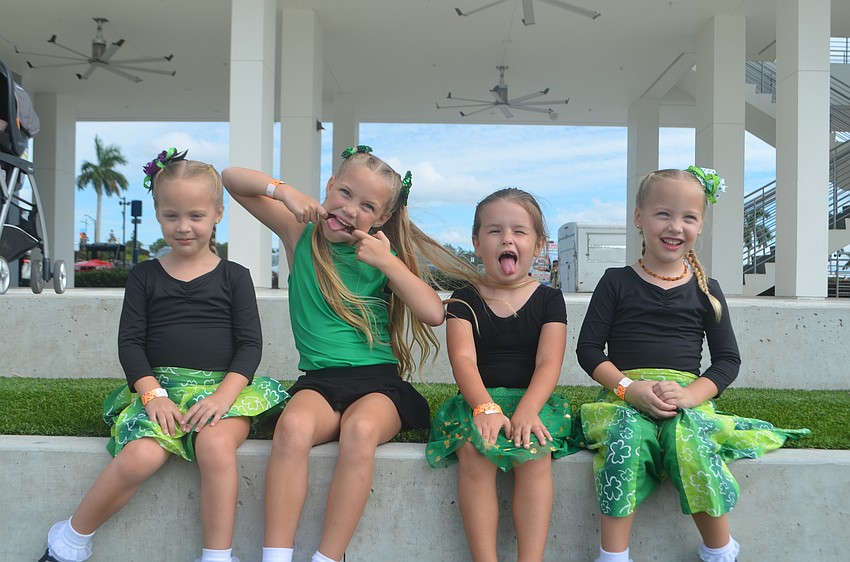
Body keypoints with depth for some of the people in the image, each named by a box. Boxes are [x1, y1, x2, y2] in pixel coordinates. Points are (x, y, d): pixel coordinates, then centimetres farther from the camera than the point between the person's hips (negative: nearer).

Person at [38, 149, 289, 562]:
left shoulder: (234, 277, 7)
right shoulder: (145, 276, 11)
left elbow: (250, 343, 2)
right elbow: (130, 342, 6)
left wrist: (224, 393, -13)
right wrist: (153, 394, -10)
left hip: (222, 387, -1)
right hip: (158, 385, 1)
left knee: (215, 445, -33)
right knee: (140, 458, -26)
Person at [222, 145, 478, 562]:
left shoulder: (383, 255, 9)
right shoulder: (301, 234, 9)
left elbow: (434, 314, -4)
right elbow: (232, 178, 9)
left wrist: (387, 263, -10)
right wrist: (282, 190, -8)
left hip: (379, 380, 0)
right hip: (319, 380, 0)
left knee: (361, 429, -33)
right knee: (293, 425, -33)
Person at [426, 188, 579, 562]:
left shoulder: (548, 299, 8)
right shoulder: (464, 300, 8)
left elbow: (548, 363, -5)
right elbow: (463, 359, -7)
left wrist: (527, 409, -24)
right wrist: (486, 407, -26)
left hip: (533, 401, 0)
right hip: (479, 401, 0)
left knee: (535, 452, -30)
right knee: (474, 450, -30)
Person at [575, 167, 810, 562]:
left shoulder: (705, 291, 12)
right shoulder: (617, 282, 8)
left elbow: (728, 359, 10)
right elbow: (588, 348, 4)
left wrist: (689, 394, -9)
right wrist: (629, 387, -12)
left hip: (688, 398, 1)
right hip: (624, 396, 0)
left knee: (689, 440, -31)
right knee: (626, 437, -32)